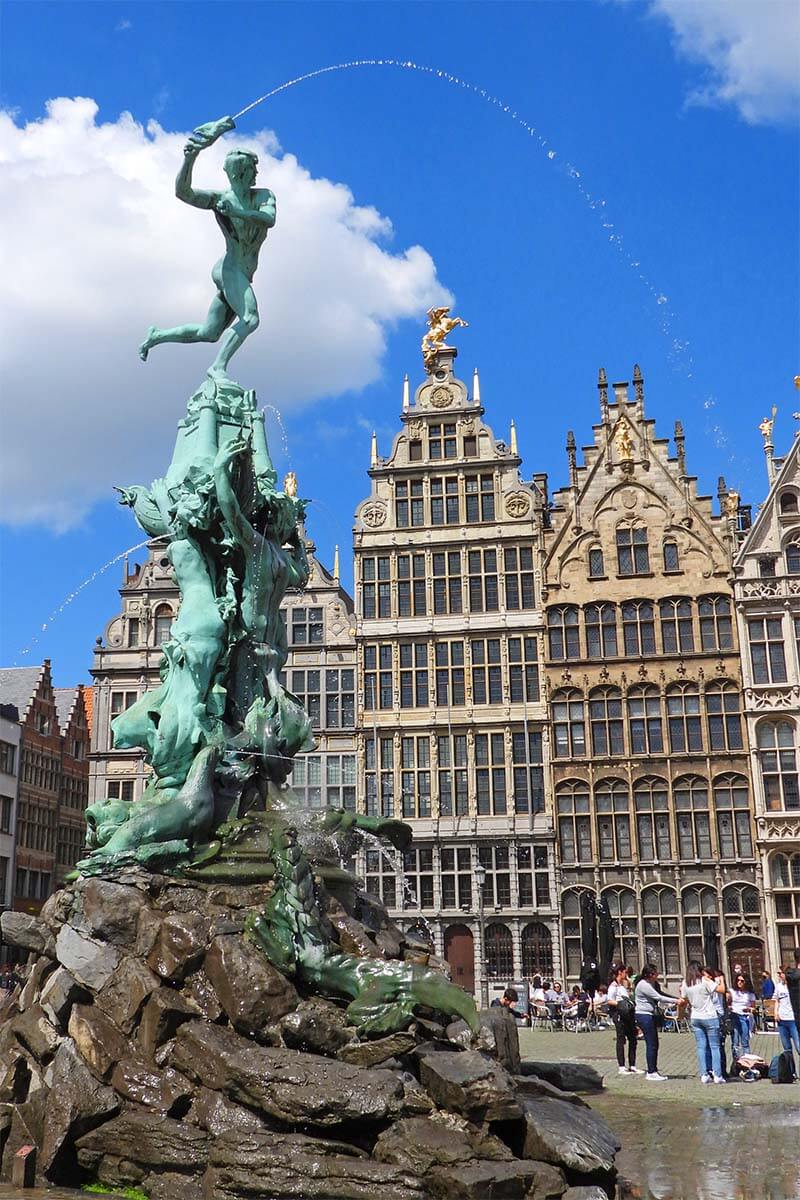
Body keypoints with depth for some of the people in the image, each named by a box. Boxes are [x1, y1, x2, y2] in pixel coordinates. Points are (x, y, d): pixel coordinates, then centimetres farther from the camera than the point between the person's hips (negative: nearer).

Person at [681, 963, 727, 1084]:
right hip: (709, 1017, -4)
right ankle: (717, 1075, 0)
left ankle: (703, 1075, 4)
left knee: (701, 1047, 7)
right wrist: (721, 980, 7)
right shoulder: (705, 981, -11)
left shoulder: (685, 984, 3)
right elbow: (721, 989, -11)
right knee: (714, 1046, 2)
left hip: (695, 1018, 4)